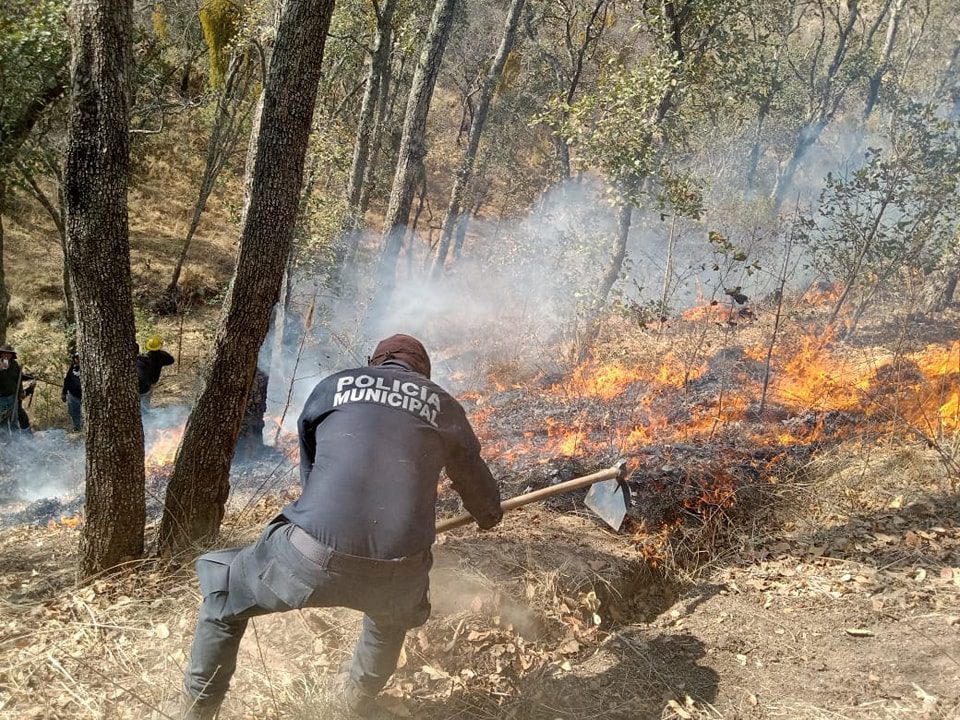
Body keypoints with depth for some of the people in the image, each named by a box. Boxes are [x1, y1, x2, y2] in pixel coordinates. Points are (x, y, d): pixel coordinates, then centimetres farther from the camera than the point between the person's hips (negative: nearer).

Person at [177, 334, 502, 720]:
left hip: (314, 558, -1)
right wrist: (489, 514, 58)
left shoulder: (333, 386, 17)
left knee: (223, 592, 27)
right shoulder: (442, 403, 18)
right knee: (395, 611, 38)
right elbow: (473, 476, 34)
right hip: (397, 573, 2)